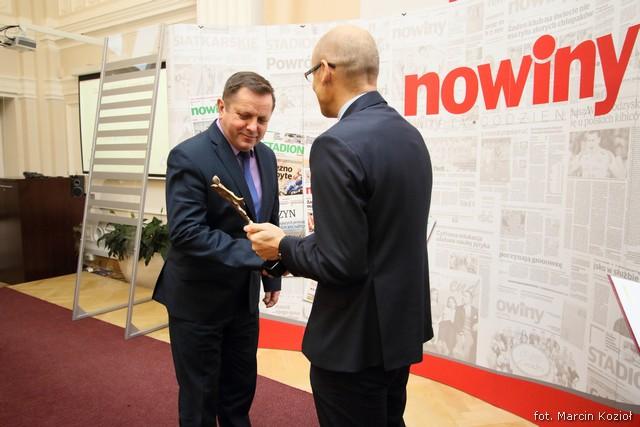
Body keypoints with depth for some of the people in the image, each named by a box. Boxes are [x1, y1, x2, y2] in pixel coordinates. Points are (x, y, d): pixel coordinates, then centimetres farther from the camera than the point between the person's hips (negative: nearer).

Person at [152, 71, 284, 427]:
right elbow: (186, 232, -28)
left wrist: (272, 276, 13)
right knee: (200, 396, 12)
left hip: (243, 297, 6)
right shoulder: (189, 157, -19)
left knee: (240, 390, 22)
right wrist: (256, 255, -33)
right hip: (198, 298, -6)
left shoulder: (265, 156, 3)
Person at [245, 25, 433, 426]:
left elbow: (341, 263, -25)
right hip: (401, 322, 8)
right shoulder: (410, 134, 4)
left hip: (357, 339, -8)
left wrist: (283, 246, -8)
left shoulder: (337, 145, -24)